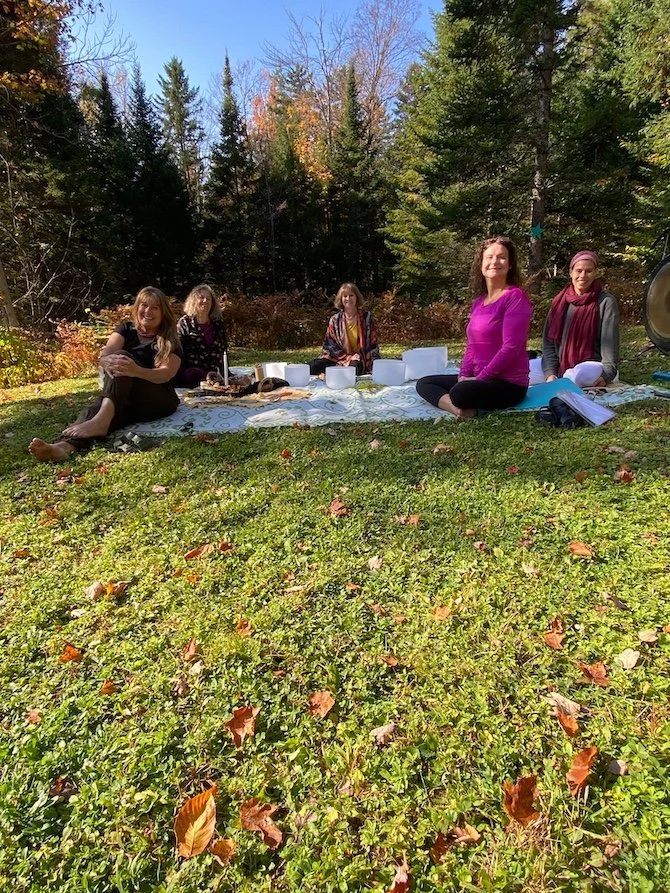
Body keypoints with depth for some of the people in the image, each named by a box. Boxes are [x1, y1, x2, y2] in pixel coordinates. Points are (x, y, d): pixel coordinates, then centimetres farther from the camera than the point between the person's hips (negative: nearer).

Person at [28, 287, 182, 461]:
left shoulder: (170, 341, 3)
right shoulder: (126, 329, 13)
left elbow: (166, 373, -15)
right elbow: (105, 354, -6)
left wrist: (137, 371, -36)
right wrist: (108, 361, -32)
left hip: (159, 401, -3)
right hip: (123, 400, 4)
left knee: (122, 355, -28)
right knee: (97, 408, -32)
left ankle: (100, 420, -51)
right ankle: (64, 445, -62)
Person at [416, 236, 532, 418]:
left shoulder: (515, 297, -11)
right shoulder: (479, 302, 13)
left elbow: (511, 346, -19)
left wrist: (479, 378, -18)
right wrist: (464, 375, -1)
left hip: (509, 383, -9)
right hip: (481, 379, 9)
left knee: (461, 392, -39)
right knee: (424, 383, 6)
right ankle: (462, 409, -17)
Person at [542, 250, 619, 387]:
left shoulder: (606, 302, 1)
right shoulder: (559, 302, 11)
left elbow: (609, 343, -7)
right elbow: (548, 342, 4)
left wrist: (606, 375, -22)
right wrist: (550, 373, -10)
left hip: (592, 366, -3)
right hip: (561, 367, 3)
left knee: (580, 374, -38)